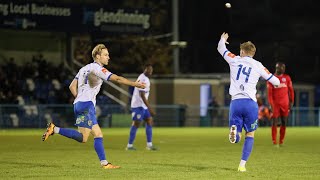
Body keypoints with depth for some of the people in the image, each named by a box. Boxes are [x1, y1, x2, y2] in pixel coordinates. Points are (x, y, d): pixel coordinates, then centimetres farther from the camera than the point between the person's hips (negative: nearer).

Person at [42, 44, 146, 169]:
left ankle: (104, 163, 1)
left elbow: (72, 86, 20)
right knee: (82, 138, -14)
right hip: (87, 104, -10)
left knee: (98, 135, 7)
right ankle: (55, 129, -16)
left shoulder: (85, 68, 21)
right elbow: (117, 79, -11)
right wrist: (135, 84, -10)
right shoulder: (98, 68, -4)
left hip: (78, 104, 10)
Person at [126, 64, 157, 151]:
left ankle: (149, 144, 6)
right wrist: (150, 108, -27)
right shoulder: (142, 79, -18)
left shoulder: (146, 79, 14)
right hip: (138, 105, -10)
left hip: (143, 105, 10)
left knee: (149, 121, 5)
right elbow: (142, 95, -24)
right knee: (136, 124, -7)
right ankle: (129, 145, -2)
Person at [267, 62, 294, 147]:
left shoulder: (287, 78, 5)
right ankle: (274, 142, -1)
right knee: (274, 123, -4)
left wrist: (291, 102, 5)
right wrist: (271, 104, -12)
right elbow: (270, 93, -5)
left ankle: (281, 141, 13)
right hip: (275, 104, -3)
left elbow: (291, 90, 10)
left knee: (284, 123, 4)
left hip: (285, 104, 3)